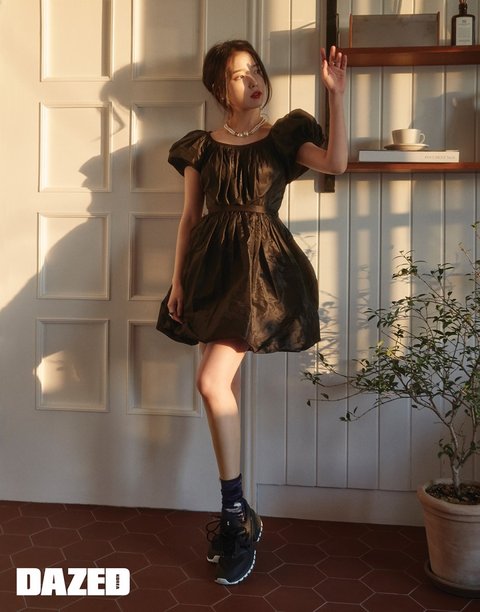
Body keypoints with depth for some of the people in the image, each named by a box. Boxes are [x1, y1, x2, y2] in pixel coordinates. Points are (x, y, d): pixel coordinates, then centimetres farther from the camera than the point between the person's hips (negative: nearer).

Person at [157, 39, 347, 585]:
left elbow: (336, 163, -13)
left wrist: (336, 95, -17)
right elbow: (189, 217, 11)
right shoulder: (200, 147, 11)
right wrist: (178, 281, 5)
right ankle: (237, 518, 19)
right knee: (220, 384, 4)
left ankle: (236, 514, 2)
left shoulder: (286, 135, 5)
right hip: (213, 264, 4)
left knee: (211, 381, -16)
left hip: (261, 264, -4)